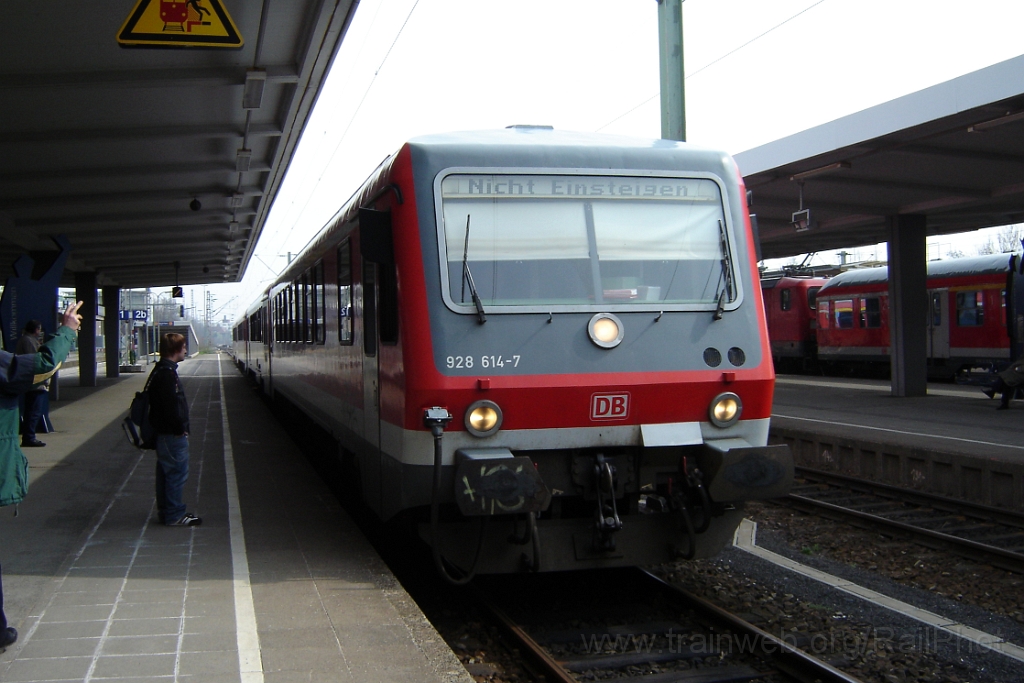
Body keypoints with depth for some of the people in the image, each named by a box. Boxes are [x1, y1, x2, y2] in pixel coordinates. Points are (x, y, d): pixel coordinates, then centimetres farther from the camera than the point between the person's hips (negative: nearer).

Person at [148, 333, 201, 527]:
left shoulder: (161, 370, 14)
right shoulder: (167, 373, -19)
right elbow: (171, 405, -23)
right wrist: (180, 429, -16)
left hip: (164, 432, 11)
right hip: (172, 434, -11)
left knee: (165, 472, 16)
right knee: (177, 472, -5)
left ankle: (165, 511, 24)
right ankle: (174, 515, -1)